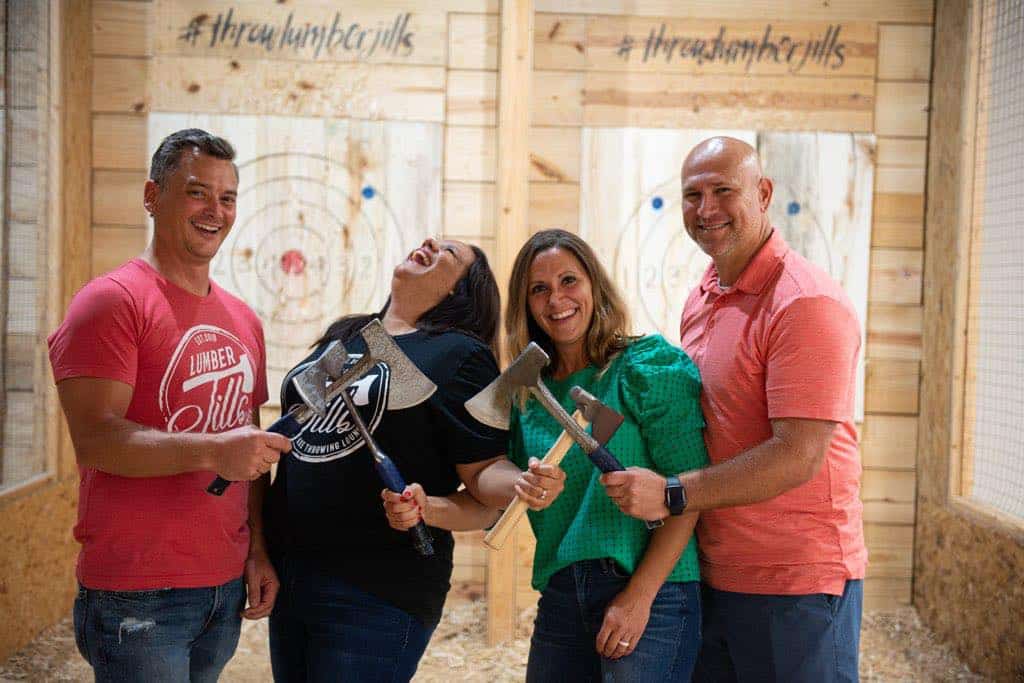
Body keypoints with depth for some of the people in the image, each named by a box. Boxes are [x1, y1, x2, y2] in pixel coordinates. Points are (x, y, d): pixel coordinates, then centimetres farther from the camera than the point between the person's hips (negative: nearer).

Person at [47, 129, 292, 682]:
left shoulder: (243, 320, 13)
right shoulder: (112, 301, -10)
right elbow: (94, 440, -20)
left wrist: (258, 551, 10)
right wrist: (211, 451, -30)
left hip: (227, 585, 7)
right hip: (137, 594, -7)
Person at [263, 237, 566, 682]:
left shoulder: (461, 354, -6)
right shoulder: (341, 336, 13)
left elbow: (485, 473, -8)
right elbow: (295, 434, 17)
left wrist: (521, 483, -30)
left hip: (378, 592, -6)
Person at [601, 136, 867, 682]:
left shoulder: (807, 304, -17)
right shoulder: (701, 299, 11)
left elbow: (798, 456, -23)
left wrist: (672, 494, -22)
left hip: (796, 582, -8)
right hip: (711, 575, 8)